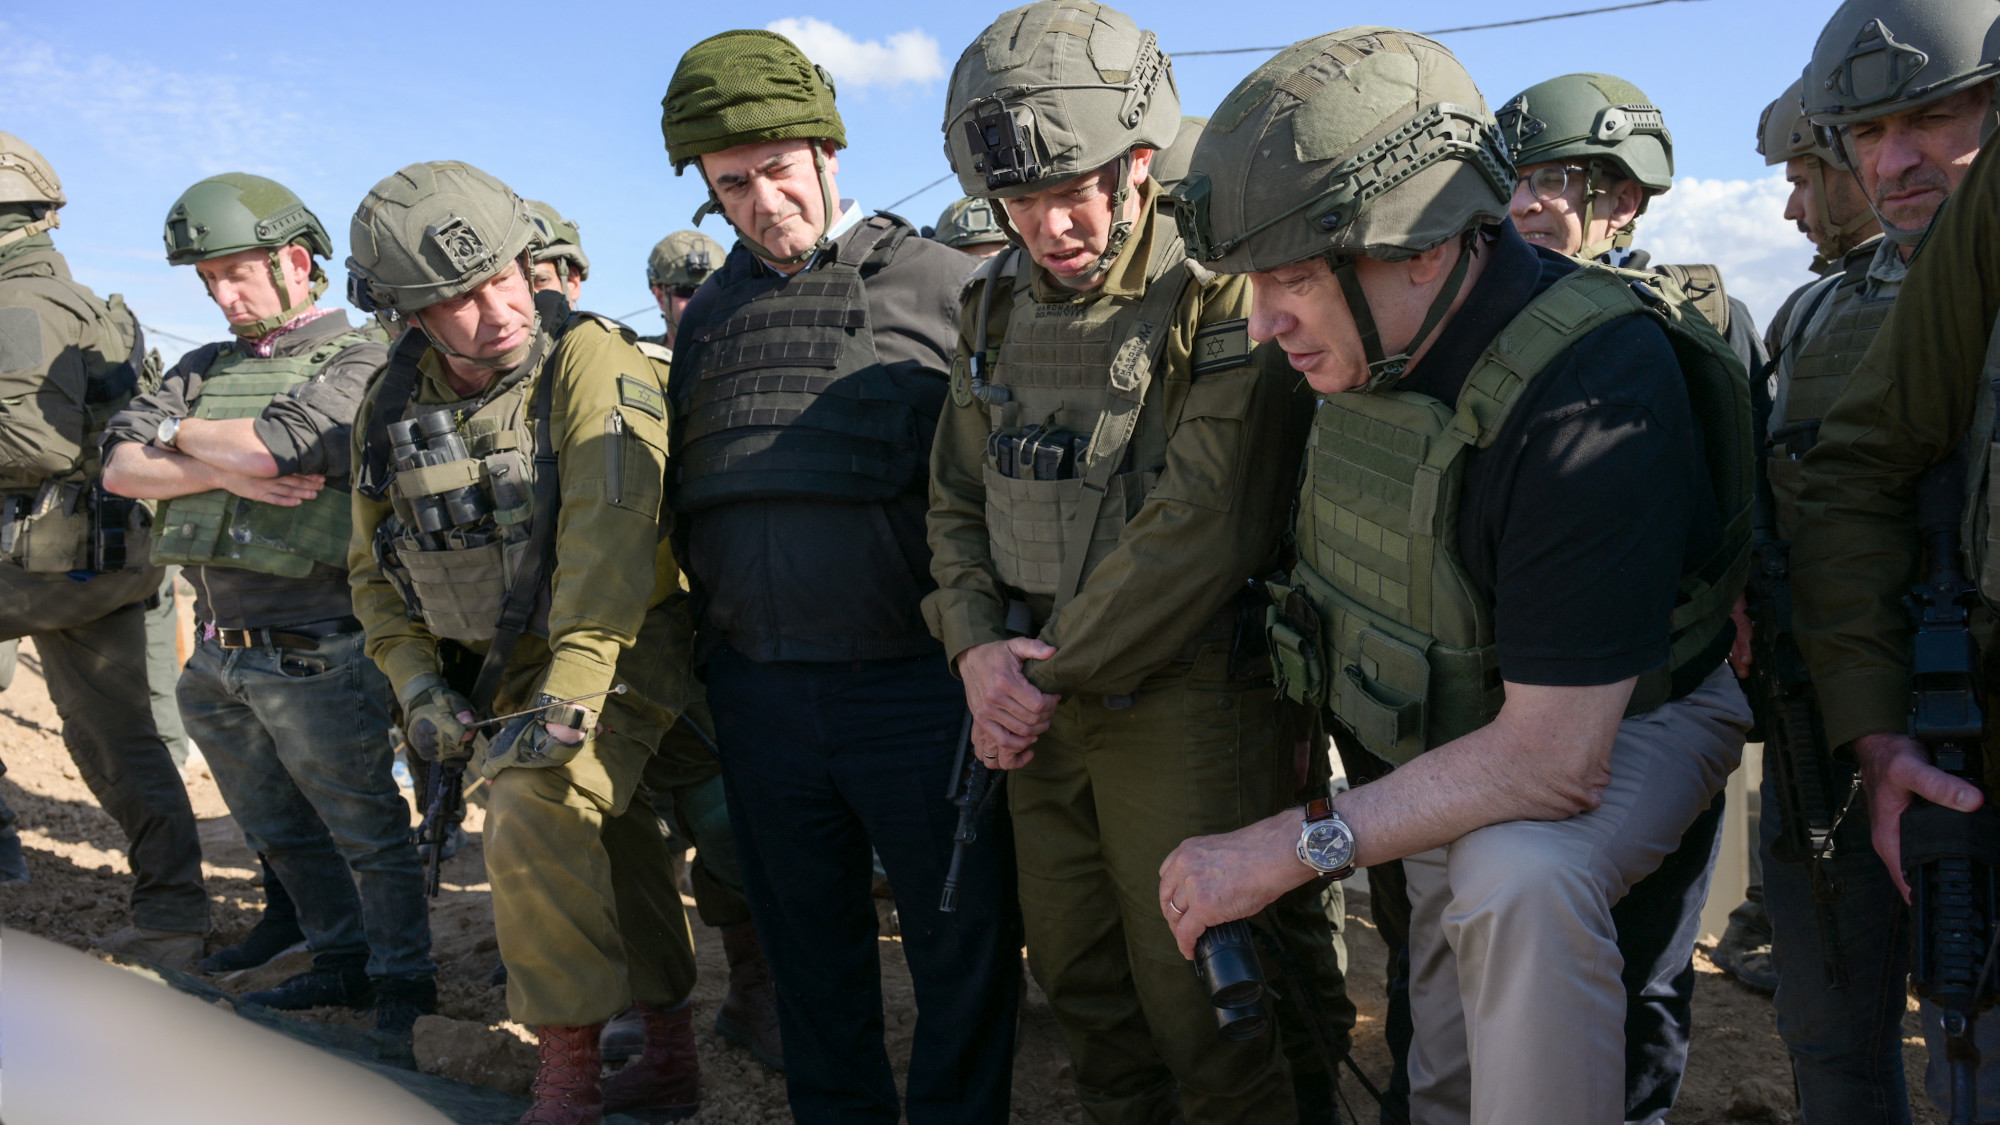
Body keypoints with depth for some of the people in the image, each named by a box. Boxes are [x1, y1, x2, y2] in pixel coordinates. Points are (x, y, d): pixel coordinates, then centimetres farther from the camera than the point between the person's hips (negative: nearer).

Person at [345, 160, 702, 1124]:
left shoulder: (592, 361, -19)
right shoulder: (392, 405, 0)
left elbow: (610, 536, -29)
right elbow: (373, 566, 9)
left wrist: (566, 698, -34)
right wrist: (419, 686, -3)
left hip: (617, 645, -6)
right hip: (499, 666, 6)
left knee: (534, 817, -24)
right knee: (615, 845, 15)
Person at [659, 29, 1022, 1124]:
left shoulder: (939, 280, -1)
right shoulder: (707, 315, 14)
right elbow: (679, 495, 22)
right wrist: (705, 650, 17)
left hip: (914, 689, -4)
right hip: (756, 693, 5)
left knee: (964, 940, 5)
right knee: (808, 949, 17)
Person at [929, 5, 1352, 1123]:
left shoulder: (1225, 299, -12)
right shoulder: (998, 307, 10)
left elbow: (1202, 532, -19)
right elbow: (957, 502, 14)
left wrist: (1052, 673, -13)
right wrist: (978, 648, -4)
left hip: (1183, 701, -6)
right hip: (1038, 700, 6)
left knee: (1206, 1011, 3)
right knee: (1084, 985, 17)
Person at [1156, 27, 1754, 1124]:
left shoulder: (1592, 392, -37)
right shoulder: (1363, 338, -14)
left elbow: (1555, 757, -37)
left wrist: (1288, 847, -34)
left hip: (1616, 723, -6)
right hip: (1446, 738, 7)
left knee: (1517, 878, -39)